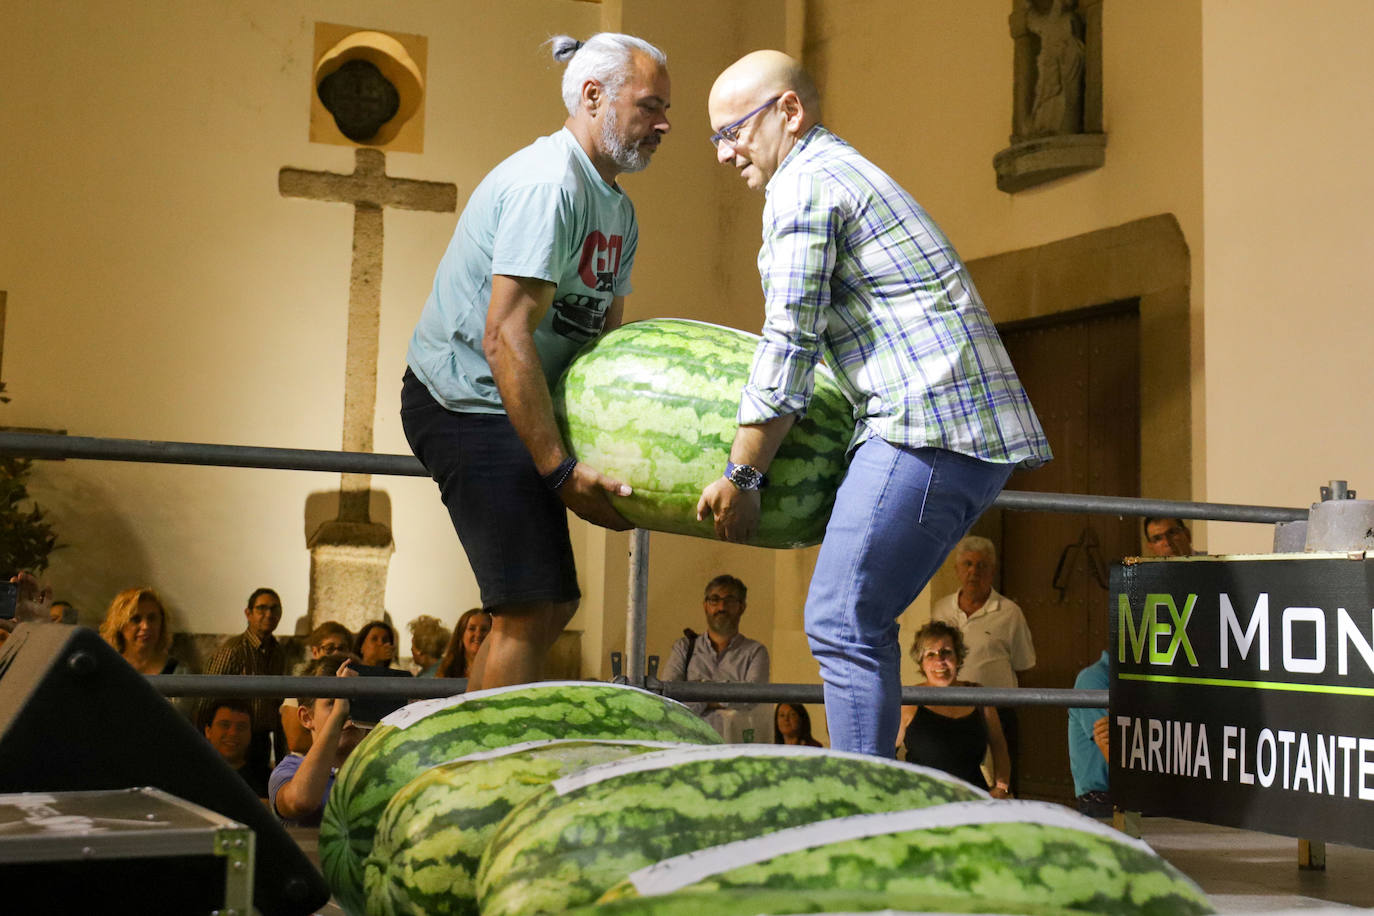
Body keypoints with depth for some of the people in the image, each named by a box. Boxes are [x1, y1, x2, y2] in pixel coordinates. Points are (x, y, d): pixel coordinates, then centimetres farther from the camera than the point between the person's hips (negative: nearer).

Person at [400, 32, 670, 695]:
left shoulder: (619, 211, 13)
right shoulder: (546, 183, -19)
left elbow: (607, 338, 16)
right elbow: (505, 338, -26)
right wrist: (561, 472, -27)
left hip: (510, 407, 10)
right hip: (464, 401, -10)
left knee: (551, 603, 14)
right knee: (531, 607, -13)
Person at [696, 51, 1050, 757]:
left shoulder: (802, 184, -4)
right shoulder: (845, 171, 28)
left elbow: (789, 343, -10)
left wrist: (741, 475, -5)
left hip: (929, 424, -10)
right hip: (976, 427, 10)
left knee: (842, 624, -11)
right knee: (859, 623, 12)